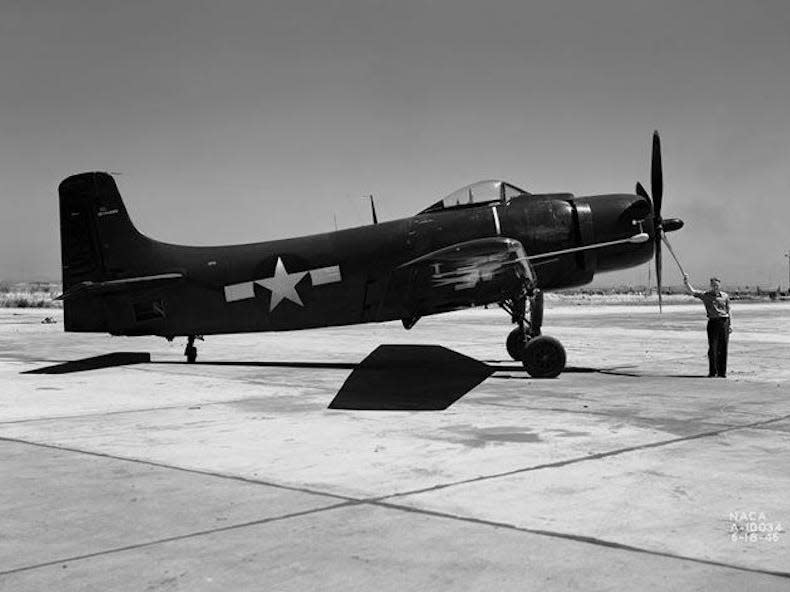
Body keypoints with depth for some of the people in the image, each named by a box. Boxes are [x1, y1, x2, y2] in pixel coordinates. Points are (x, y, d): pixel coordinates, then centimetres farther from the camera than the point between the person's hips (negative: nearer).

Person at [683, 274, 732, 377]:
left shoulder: (725, 296, 9)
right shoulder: (705, 295, 4)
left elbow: (729, 311, 11)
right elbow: (692, 291, -6)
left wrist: (731, 324, 3)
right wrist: (686, 282, -21)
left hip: (724, 322, 1)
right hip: (713, 322, -1)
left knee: (723, 348, 3)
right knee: (712, 348, -1)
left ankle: (722, 371, 11)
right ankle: (712, 372, 6)